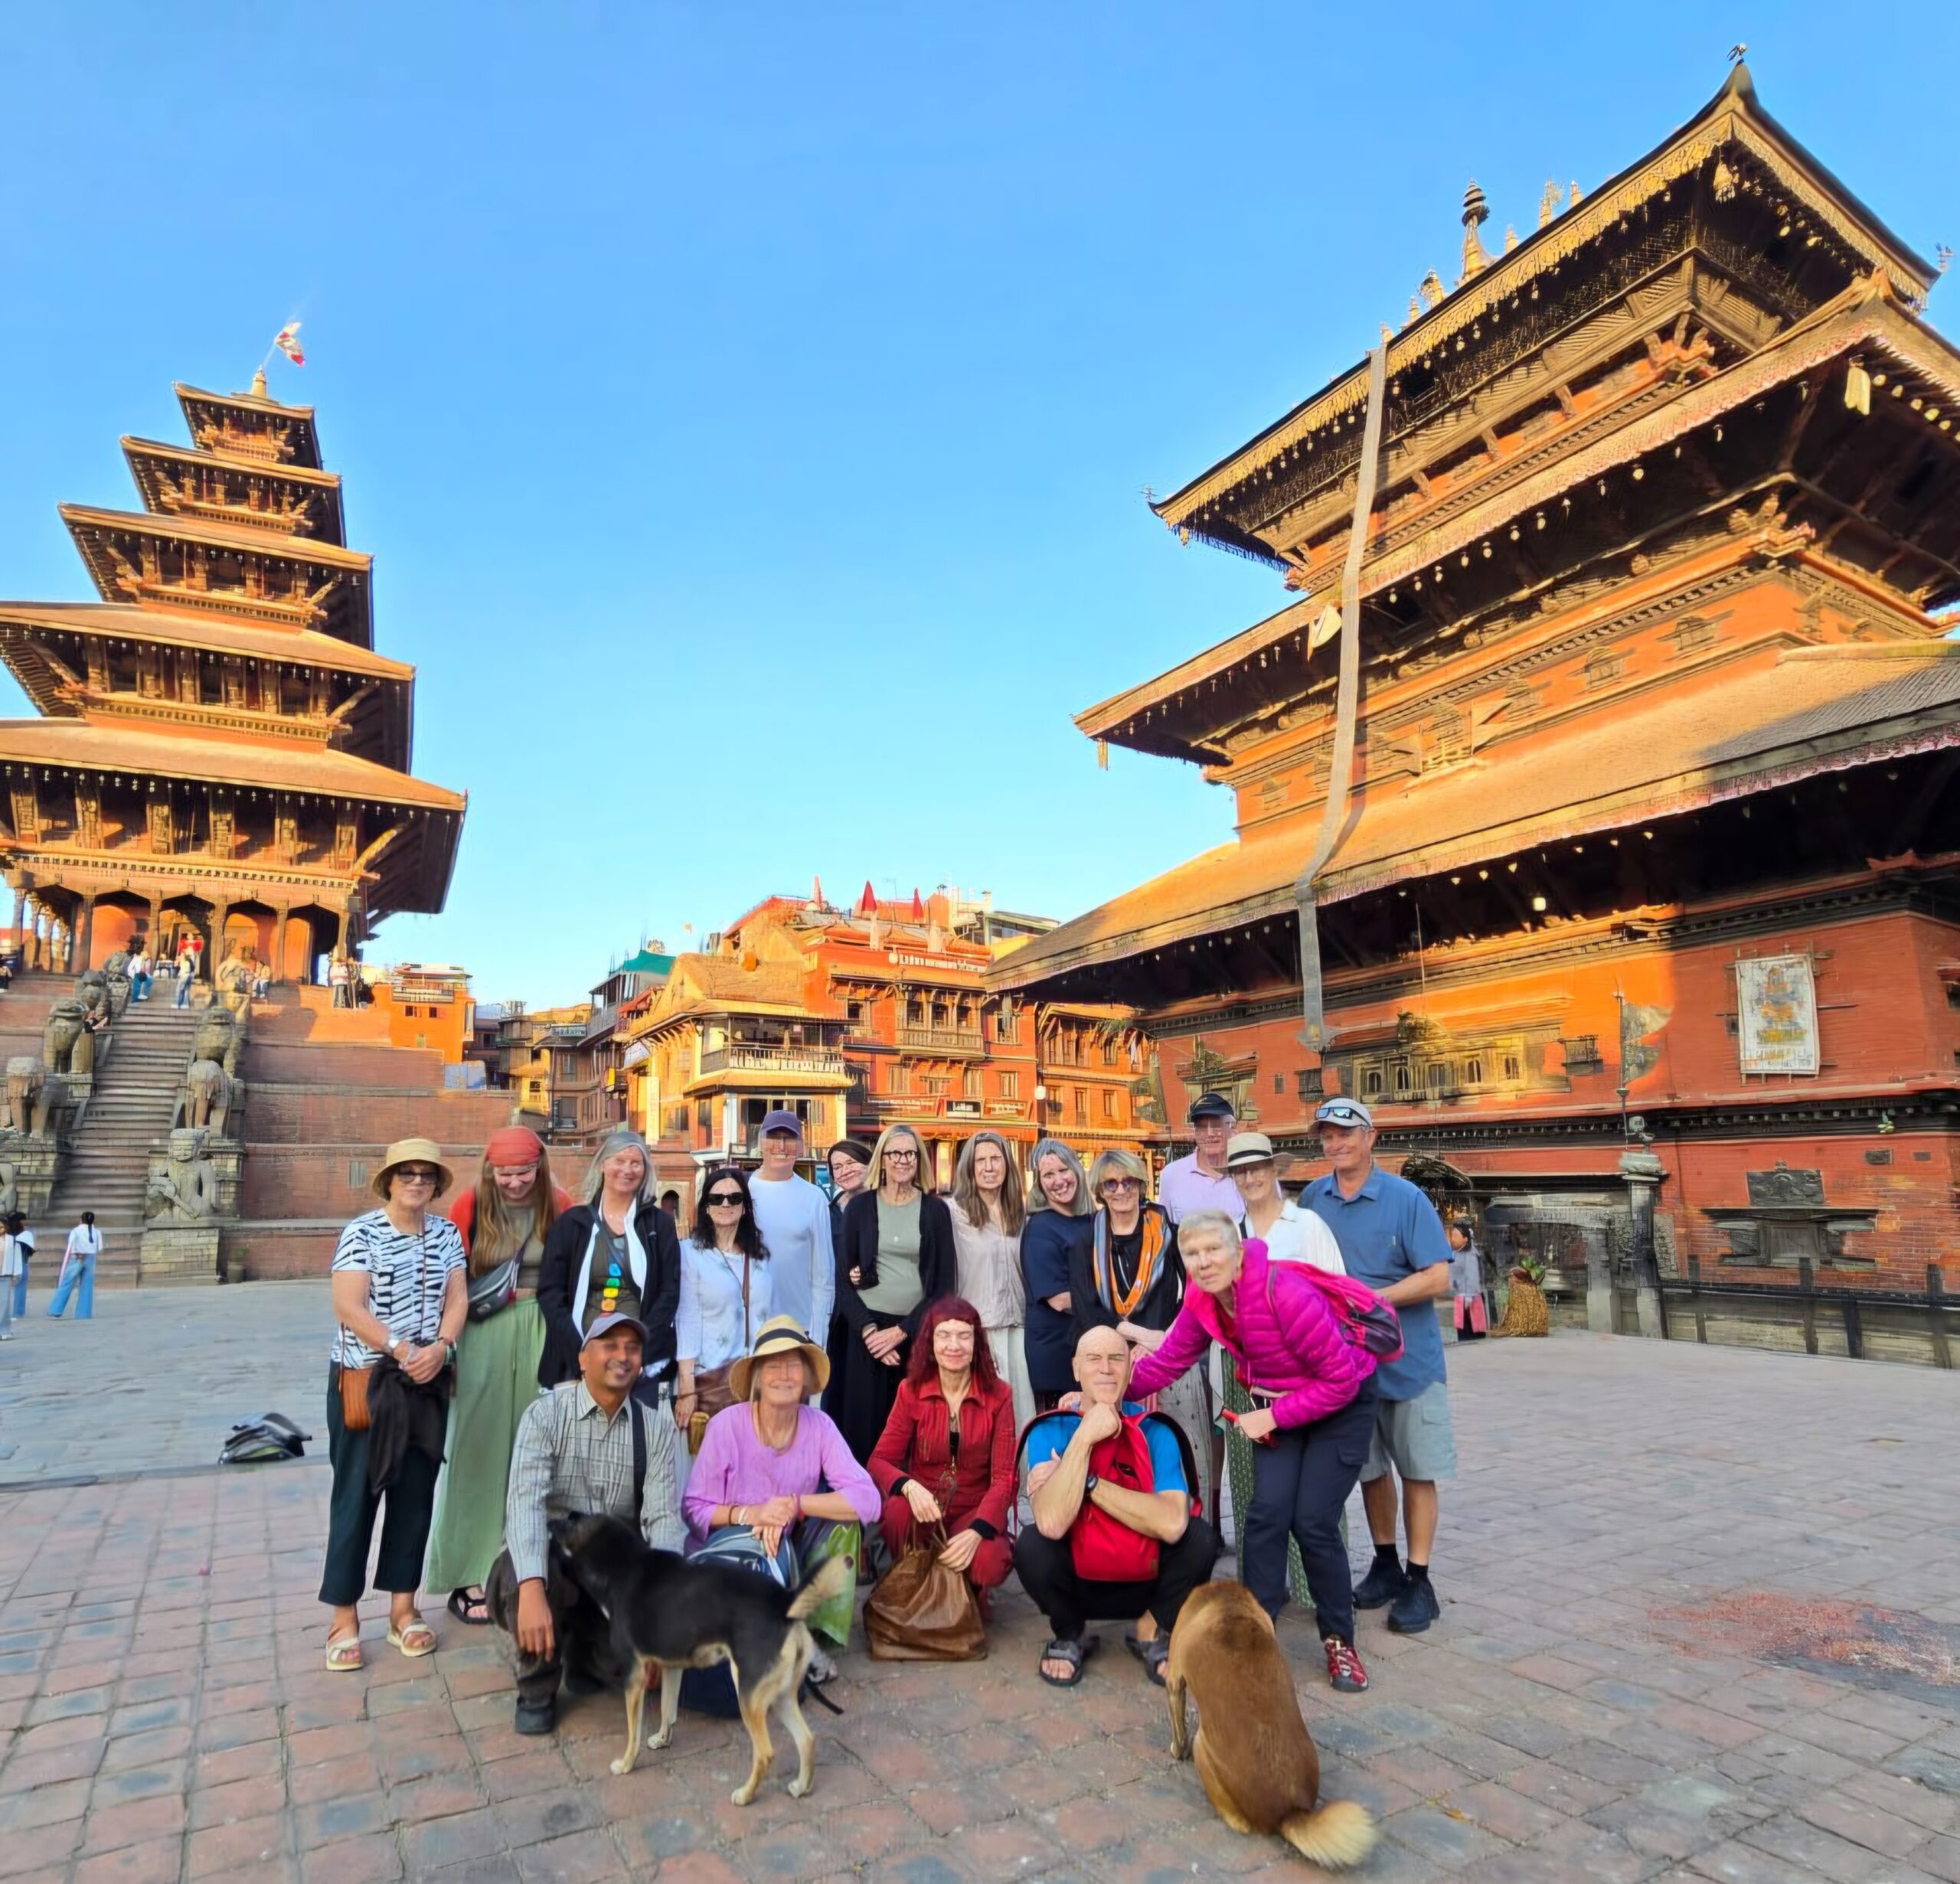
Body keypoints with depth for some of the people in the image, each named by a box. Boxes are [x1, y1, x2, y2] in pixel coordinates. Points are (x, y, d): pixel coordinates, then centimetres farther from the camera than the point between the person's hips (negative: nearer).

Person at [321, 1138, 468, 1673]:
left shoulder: (447, 1233, 4)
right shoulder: (361, 1233, -9)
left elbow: (457, 1298, 2)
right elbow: (348, 1308, -15)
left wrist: (439, 1347, -16)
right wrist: (402, 1350, -20)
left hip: (428, 1383, 4)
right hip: (364, 1380, -4)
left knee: (416, 1491, 10)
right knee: (357, 1492, 3)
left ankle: (403, 1607, 22)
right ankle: (344, 1616, 16)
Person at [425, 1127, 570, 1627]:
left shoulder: (560, 1207, -1)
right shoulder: (470, 1207, -4)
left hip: (542, 1335, 1)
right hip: (484, 1336, -1)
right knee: (479, 1447, 4)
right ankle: (471, 1576, 16)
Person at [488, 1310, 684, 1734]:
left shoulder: (656, 1429, -3)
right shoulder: (546, 1413, -11)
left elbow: (663, 1517, -11)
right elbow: (525, 1501, -25)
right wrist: (531, 1589, -40)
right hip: (546, 1561, -2)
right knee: (526, 1576, -35)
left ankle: (587, 1656, 16)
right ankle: (536, 1691, -3)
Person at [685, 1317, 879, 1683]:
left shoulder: (819, 1426, -12)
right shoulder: (727, 1424, -18)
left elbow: (867, 1500, -22)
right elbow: (693, 1508, -12)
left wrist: (794, 1504, -29)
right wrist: (749, 1513, -28)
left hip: (787, 1553, 3)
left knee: (843, 1515, -18)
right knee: (773, 1550, -33)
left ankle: (815, 1636, -8)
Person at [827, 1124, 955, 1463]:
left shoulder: (936, 1209, 3)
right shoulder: (860, 1206, 4)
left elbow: (946, 1283, 1)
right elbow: (845, 1278, 4)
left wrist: (902, 1330, -7)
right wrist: (868, 1330, -9)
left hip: (919, 1332, 0)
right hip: (868, 1330, 0)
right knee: (865, 1424, 2)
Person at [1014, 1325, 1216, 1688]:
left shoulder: (1155, 1432, -12)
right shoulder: (1049, 1432, -14)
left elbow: (1172, 1524, -29)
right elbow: (1052, 1524, -30)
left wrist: (1087, 1483, -27)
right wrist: (1083, 1438, -32)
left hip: (1148, 1585, 0)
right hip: (1076, 1586, 0)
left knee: (1199, 1537, -25)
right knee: (1031, 1543, -29)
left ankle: (1158, 1636, 4)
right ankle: (1069, 1638, 3)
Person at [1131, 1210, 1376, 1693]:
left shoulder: (1286, 1294, -34)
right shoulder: (1202, 1301, -14)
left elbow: (1341, 1381, -27)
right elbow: (1168, 1361, -6)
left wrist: (1274, 1416, -23)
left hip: (1341, 1403, -5)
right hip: (1274, 1405, 5)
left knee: (1313, 1523, -8)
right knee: (1267, 1513, -8)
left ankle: (1340, 1641, 15)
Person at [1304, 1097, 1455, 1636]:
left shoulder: (1406, 1198, -12)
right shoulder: (1313, 1198, 1)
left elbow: (1437, 1278, -16)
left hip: (1409, 1357, -3)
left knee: (1417, 1469, 6)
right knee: (1368, 1467, 15)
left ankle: (1419, 1581, 18)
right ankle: (1385, 1564, 31)